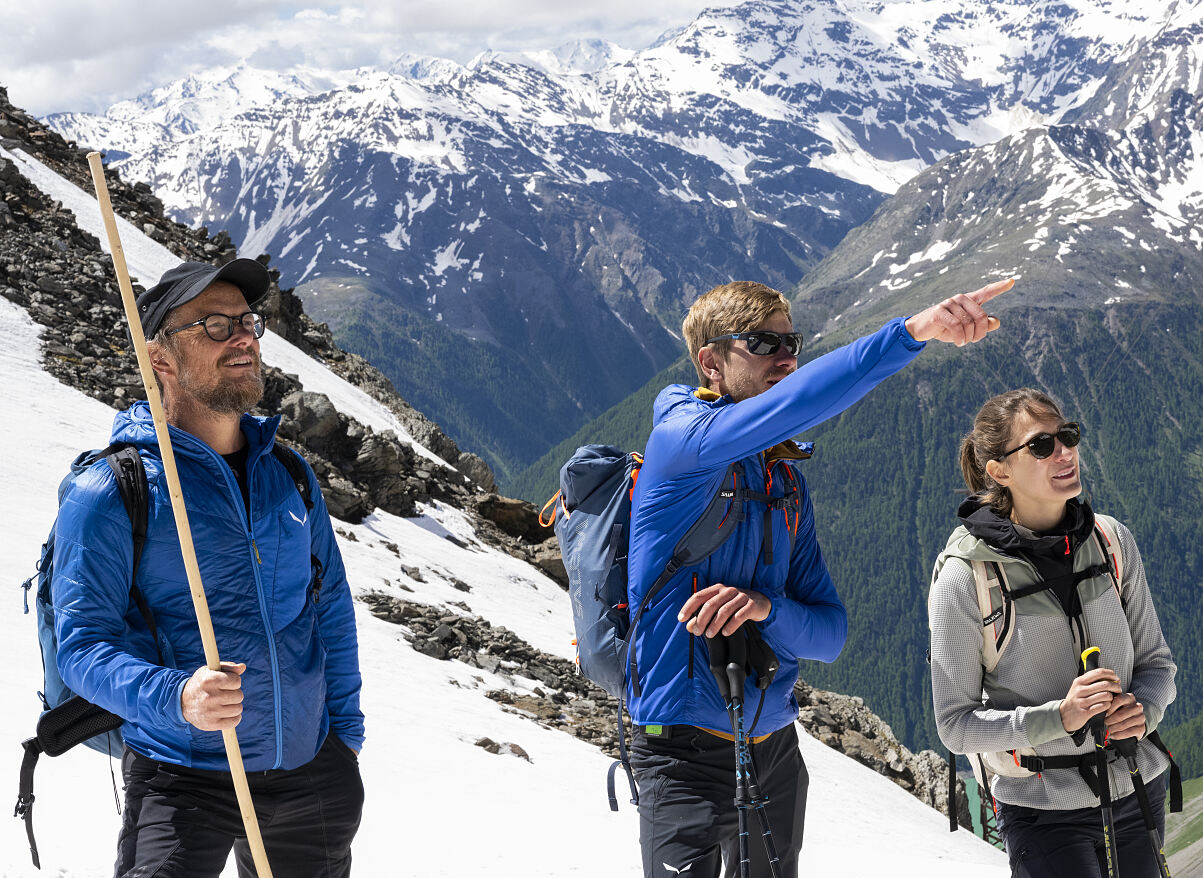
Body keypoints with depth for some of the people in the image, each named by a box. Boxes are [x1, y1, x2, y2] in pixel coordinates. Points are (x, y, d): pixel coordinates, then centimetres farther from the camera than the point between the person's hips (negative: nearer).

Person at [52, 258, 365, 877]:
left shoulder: (290, 475, 8)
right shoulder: (109, 493, -9)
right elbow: (84, 643, -13)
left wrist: (346, 734, 9)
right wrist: (175, 698, -30)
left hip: (310, 769, 5)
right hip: (184, 775, -5)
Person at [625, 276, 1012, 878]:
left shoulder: (787, 483, 12)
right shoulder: (680, 439, -11)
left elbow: (829, 634, 7)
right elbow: (793, 403, -31)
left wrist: (768, 609, -15)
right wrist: (910, 331, -39)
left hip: (775, 750, 8)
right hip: (685, 755, -7)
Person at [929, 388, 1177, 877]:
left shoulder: (1111, 540, -2)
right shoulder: (965, 574, -14)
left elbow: (1156, 662, 9)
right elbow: (956, 725, -11)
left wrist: (1143, 709, -13)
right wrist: (1058, 718, -23)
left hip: (1138, 794, 4)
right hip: (1045, 813, -4)